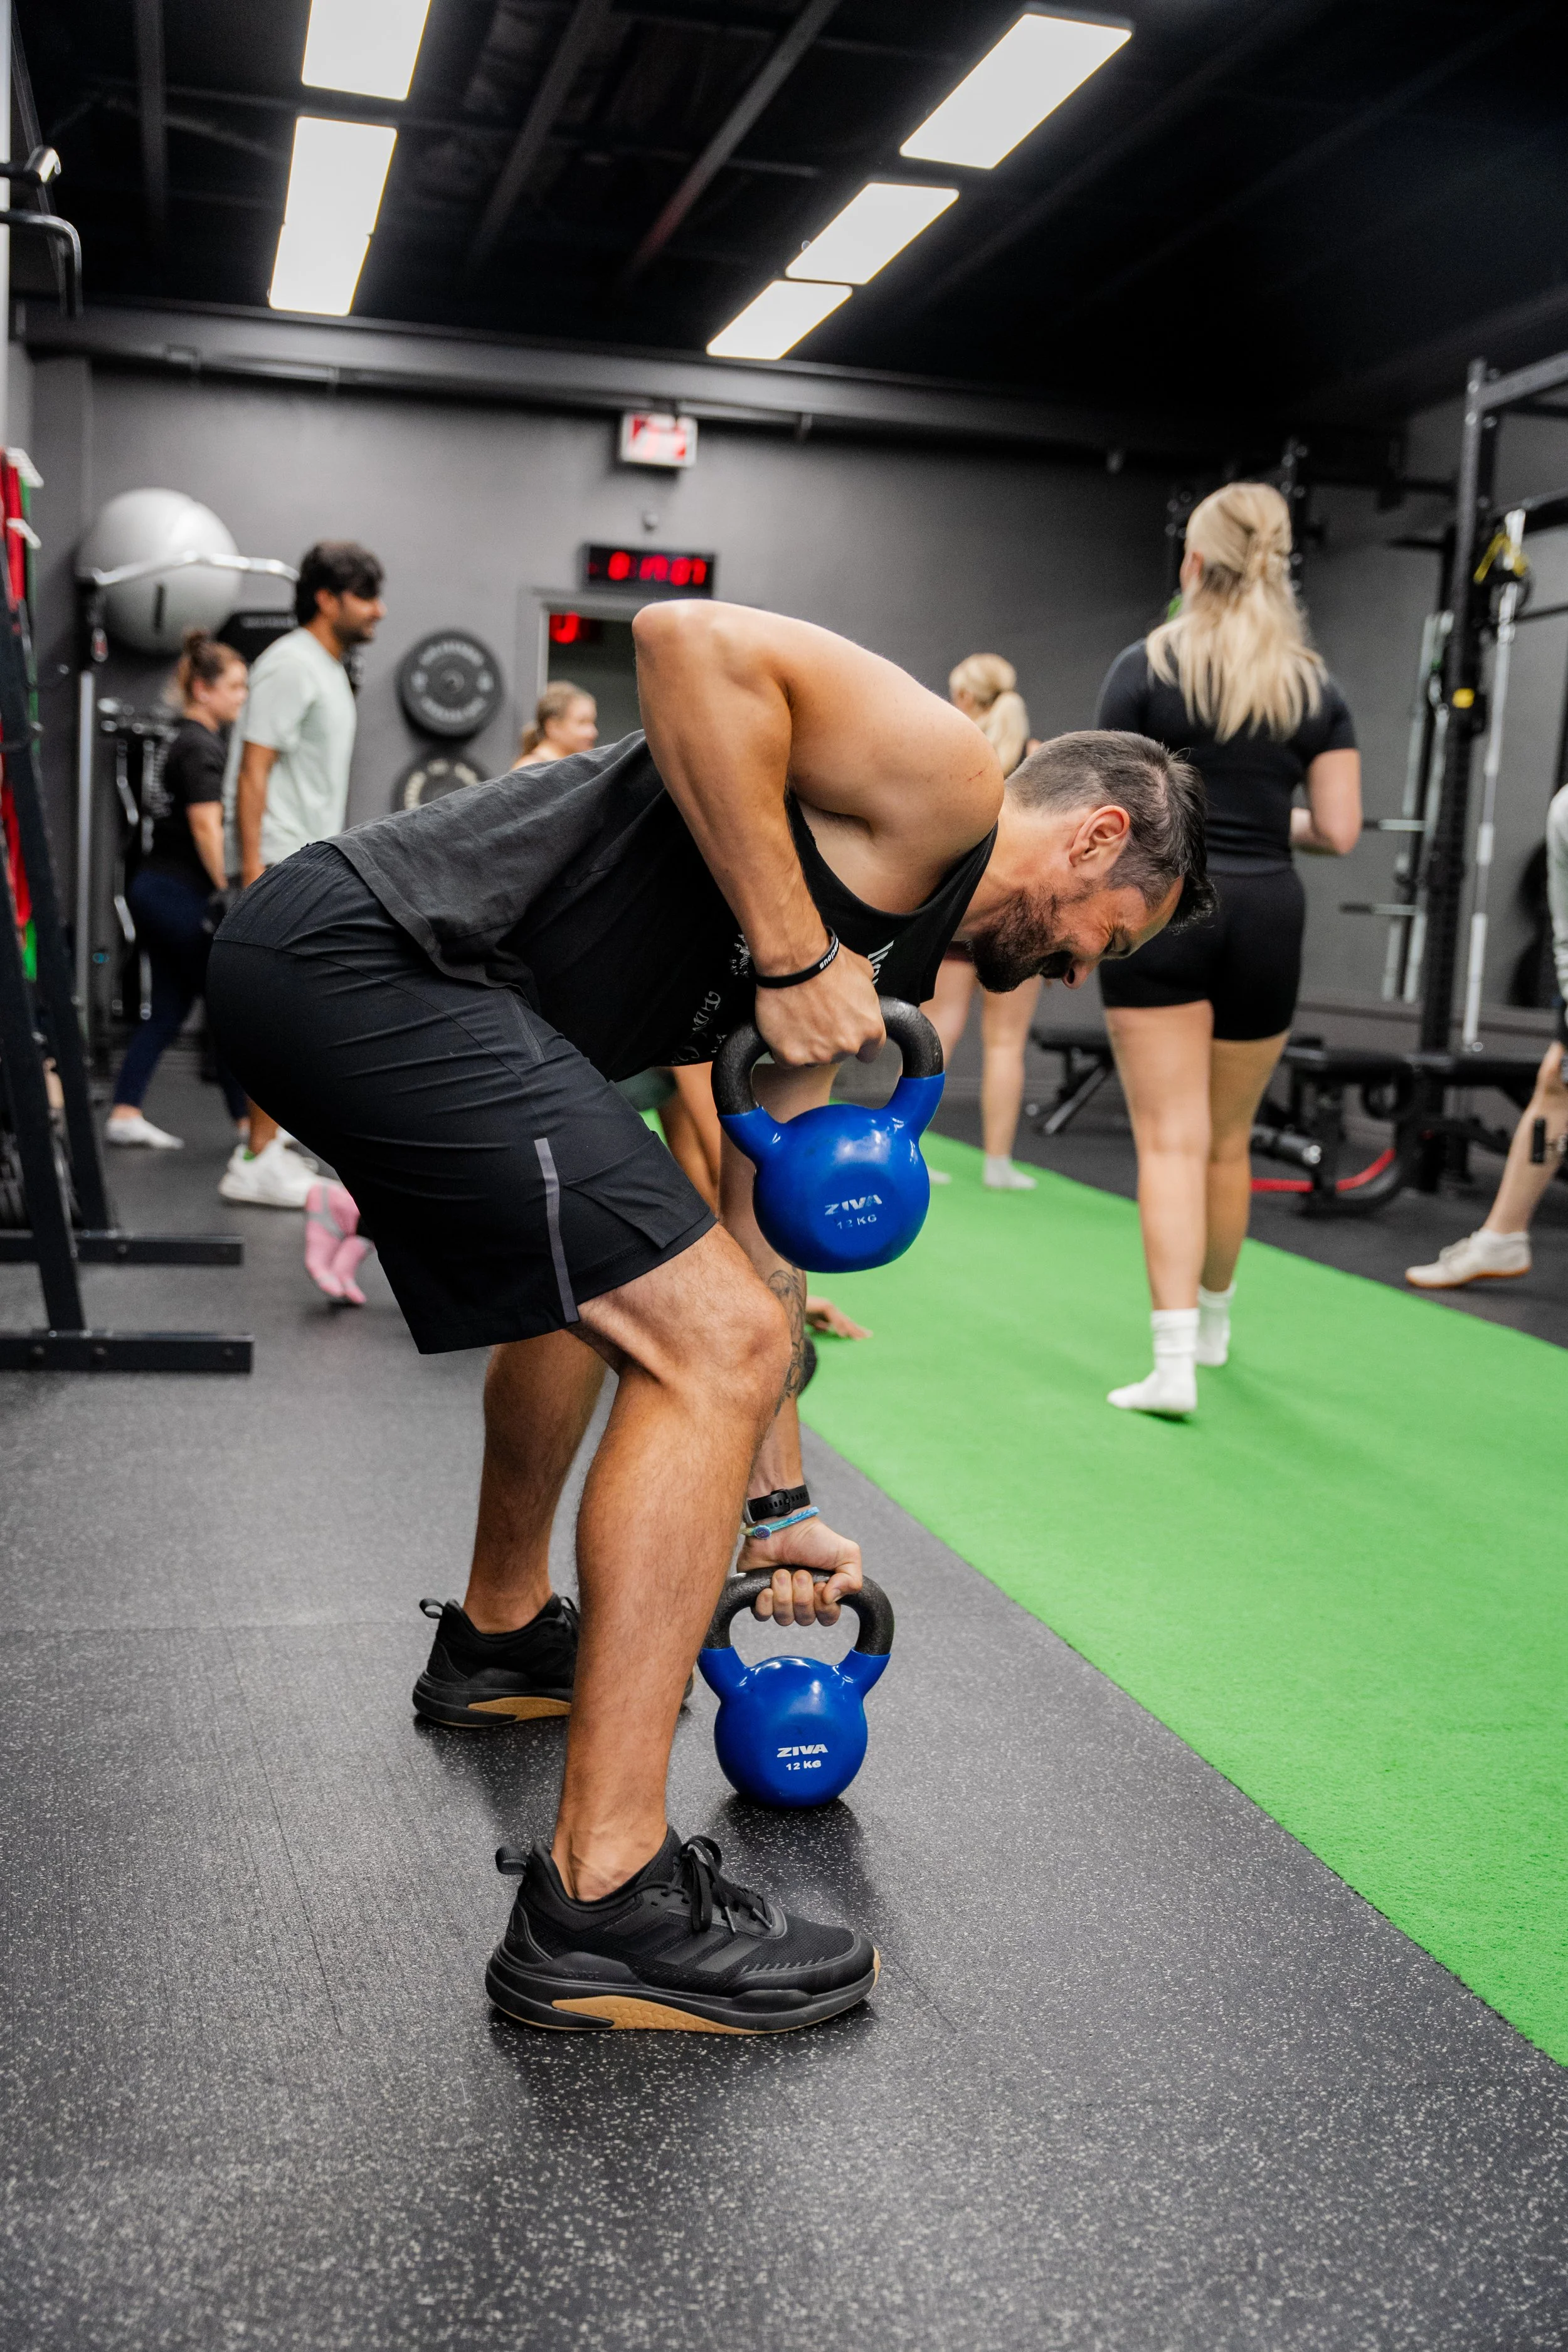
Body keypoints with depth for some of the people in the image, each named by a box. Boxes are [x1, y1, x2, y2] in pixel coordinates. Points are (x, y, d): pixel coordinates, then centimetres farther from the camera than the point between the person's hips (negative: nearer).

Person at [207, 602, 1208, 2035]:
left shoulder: (887, 941, 24)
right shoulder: (944, 780, -2)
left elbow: (761, 1236, 27)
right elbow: (693, 643, -20)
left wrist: (776, 1501, 29)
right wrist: (789, 954, -14)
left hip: (325, 967, 11)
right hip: (367, 957, -11)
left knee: (605, 1278, 31)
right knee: (707, 1341, -14)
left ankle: (502, 1638, 50)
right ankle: (601, 1908, -7)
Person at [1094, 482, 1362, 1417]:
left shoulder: (1147, 666, -3)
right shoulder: (1315, 685, 6)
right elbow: (1339, 832, 2)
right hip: (1267, 914, 3)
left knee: (1172, 1139, -4)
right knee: (1229, 1138, 18)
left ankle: (1174, 1359, -13)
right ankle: (1213, 1319, 36)